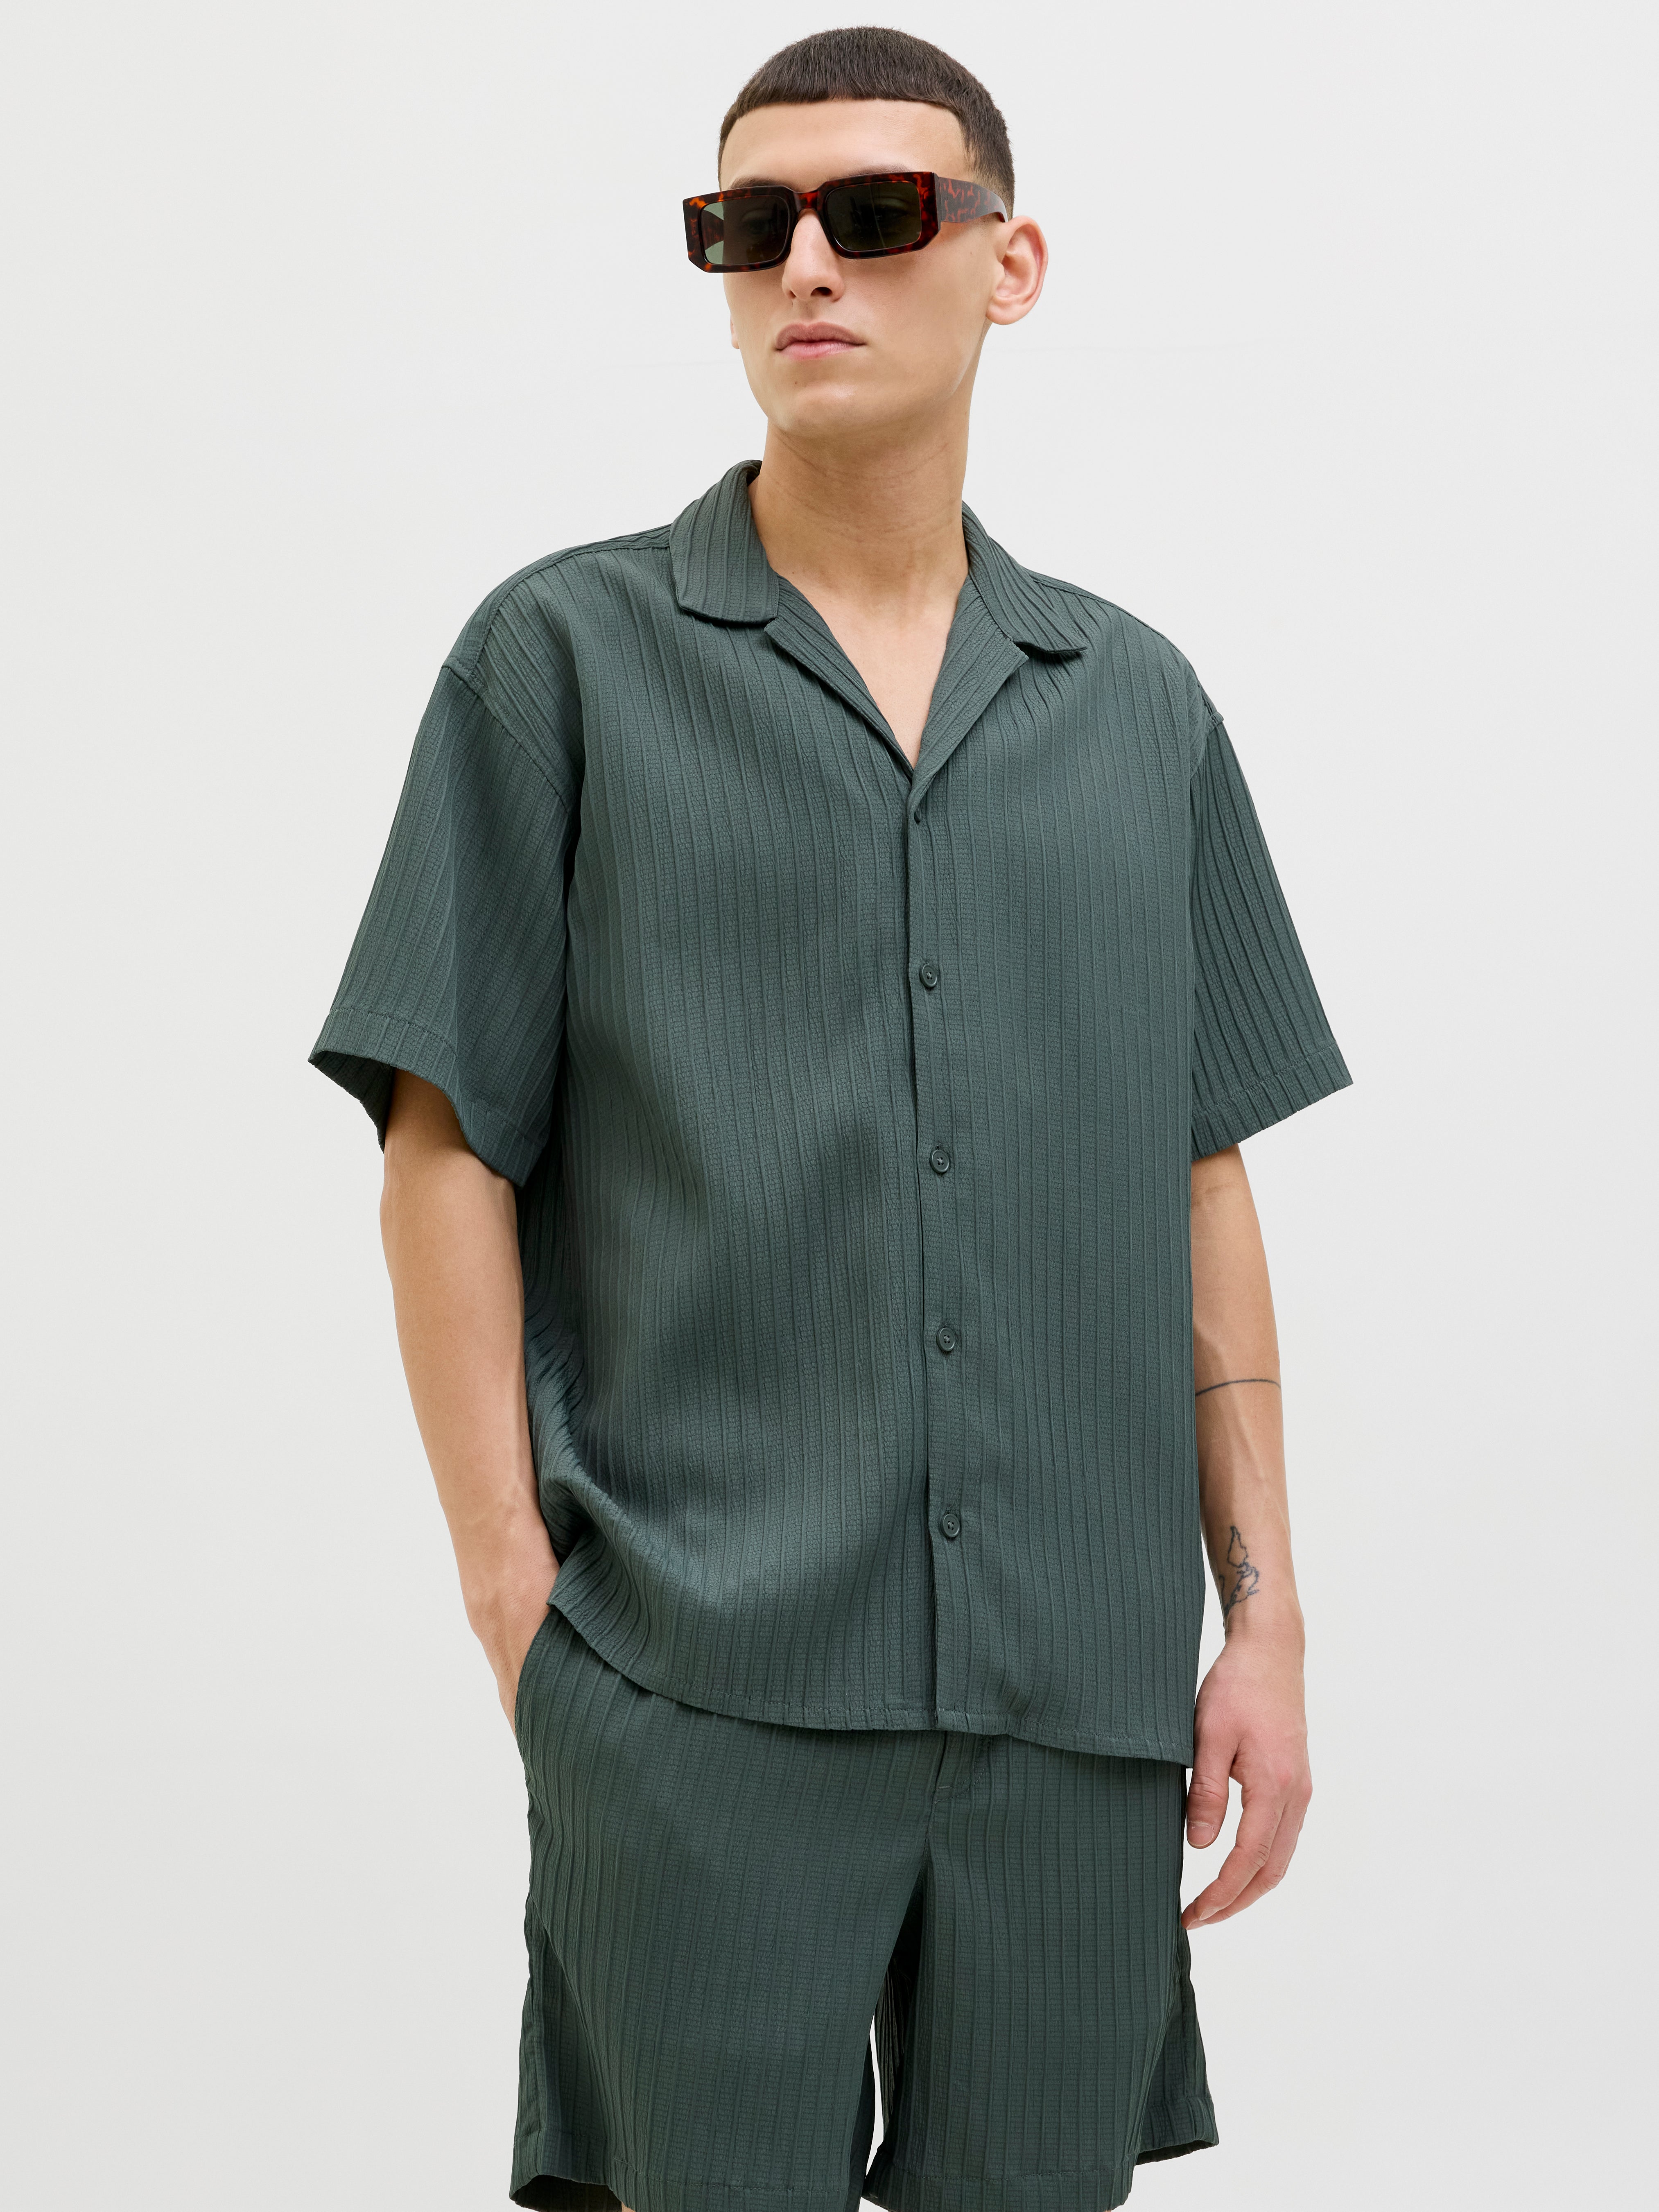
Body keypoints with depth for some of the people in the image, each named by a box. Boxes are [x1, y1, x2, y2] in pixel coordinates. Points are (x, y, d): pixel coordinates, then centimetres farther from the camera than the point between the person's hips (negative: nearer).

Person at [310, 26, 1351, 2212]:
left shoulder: (1140, 703, 12)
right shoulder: (568, 659, 3)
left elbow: (1203, 1189, 12)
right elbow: (450, 1152, 0)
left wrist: (1265, 1618, 7)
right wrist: (518, 1598, -7)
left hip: (1081, 1693, 3)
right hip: (696, 1693, -3)